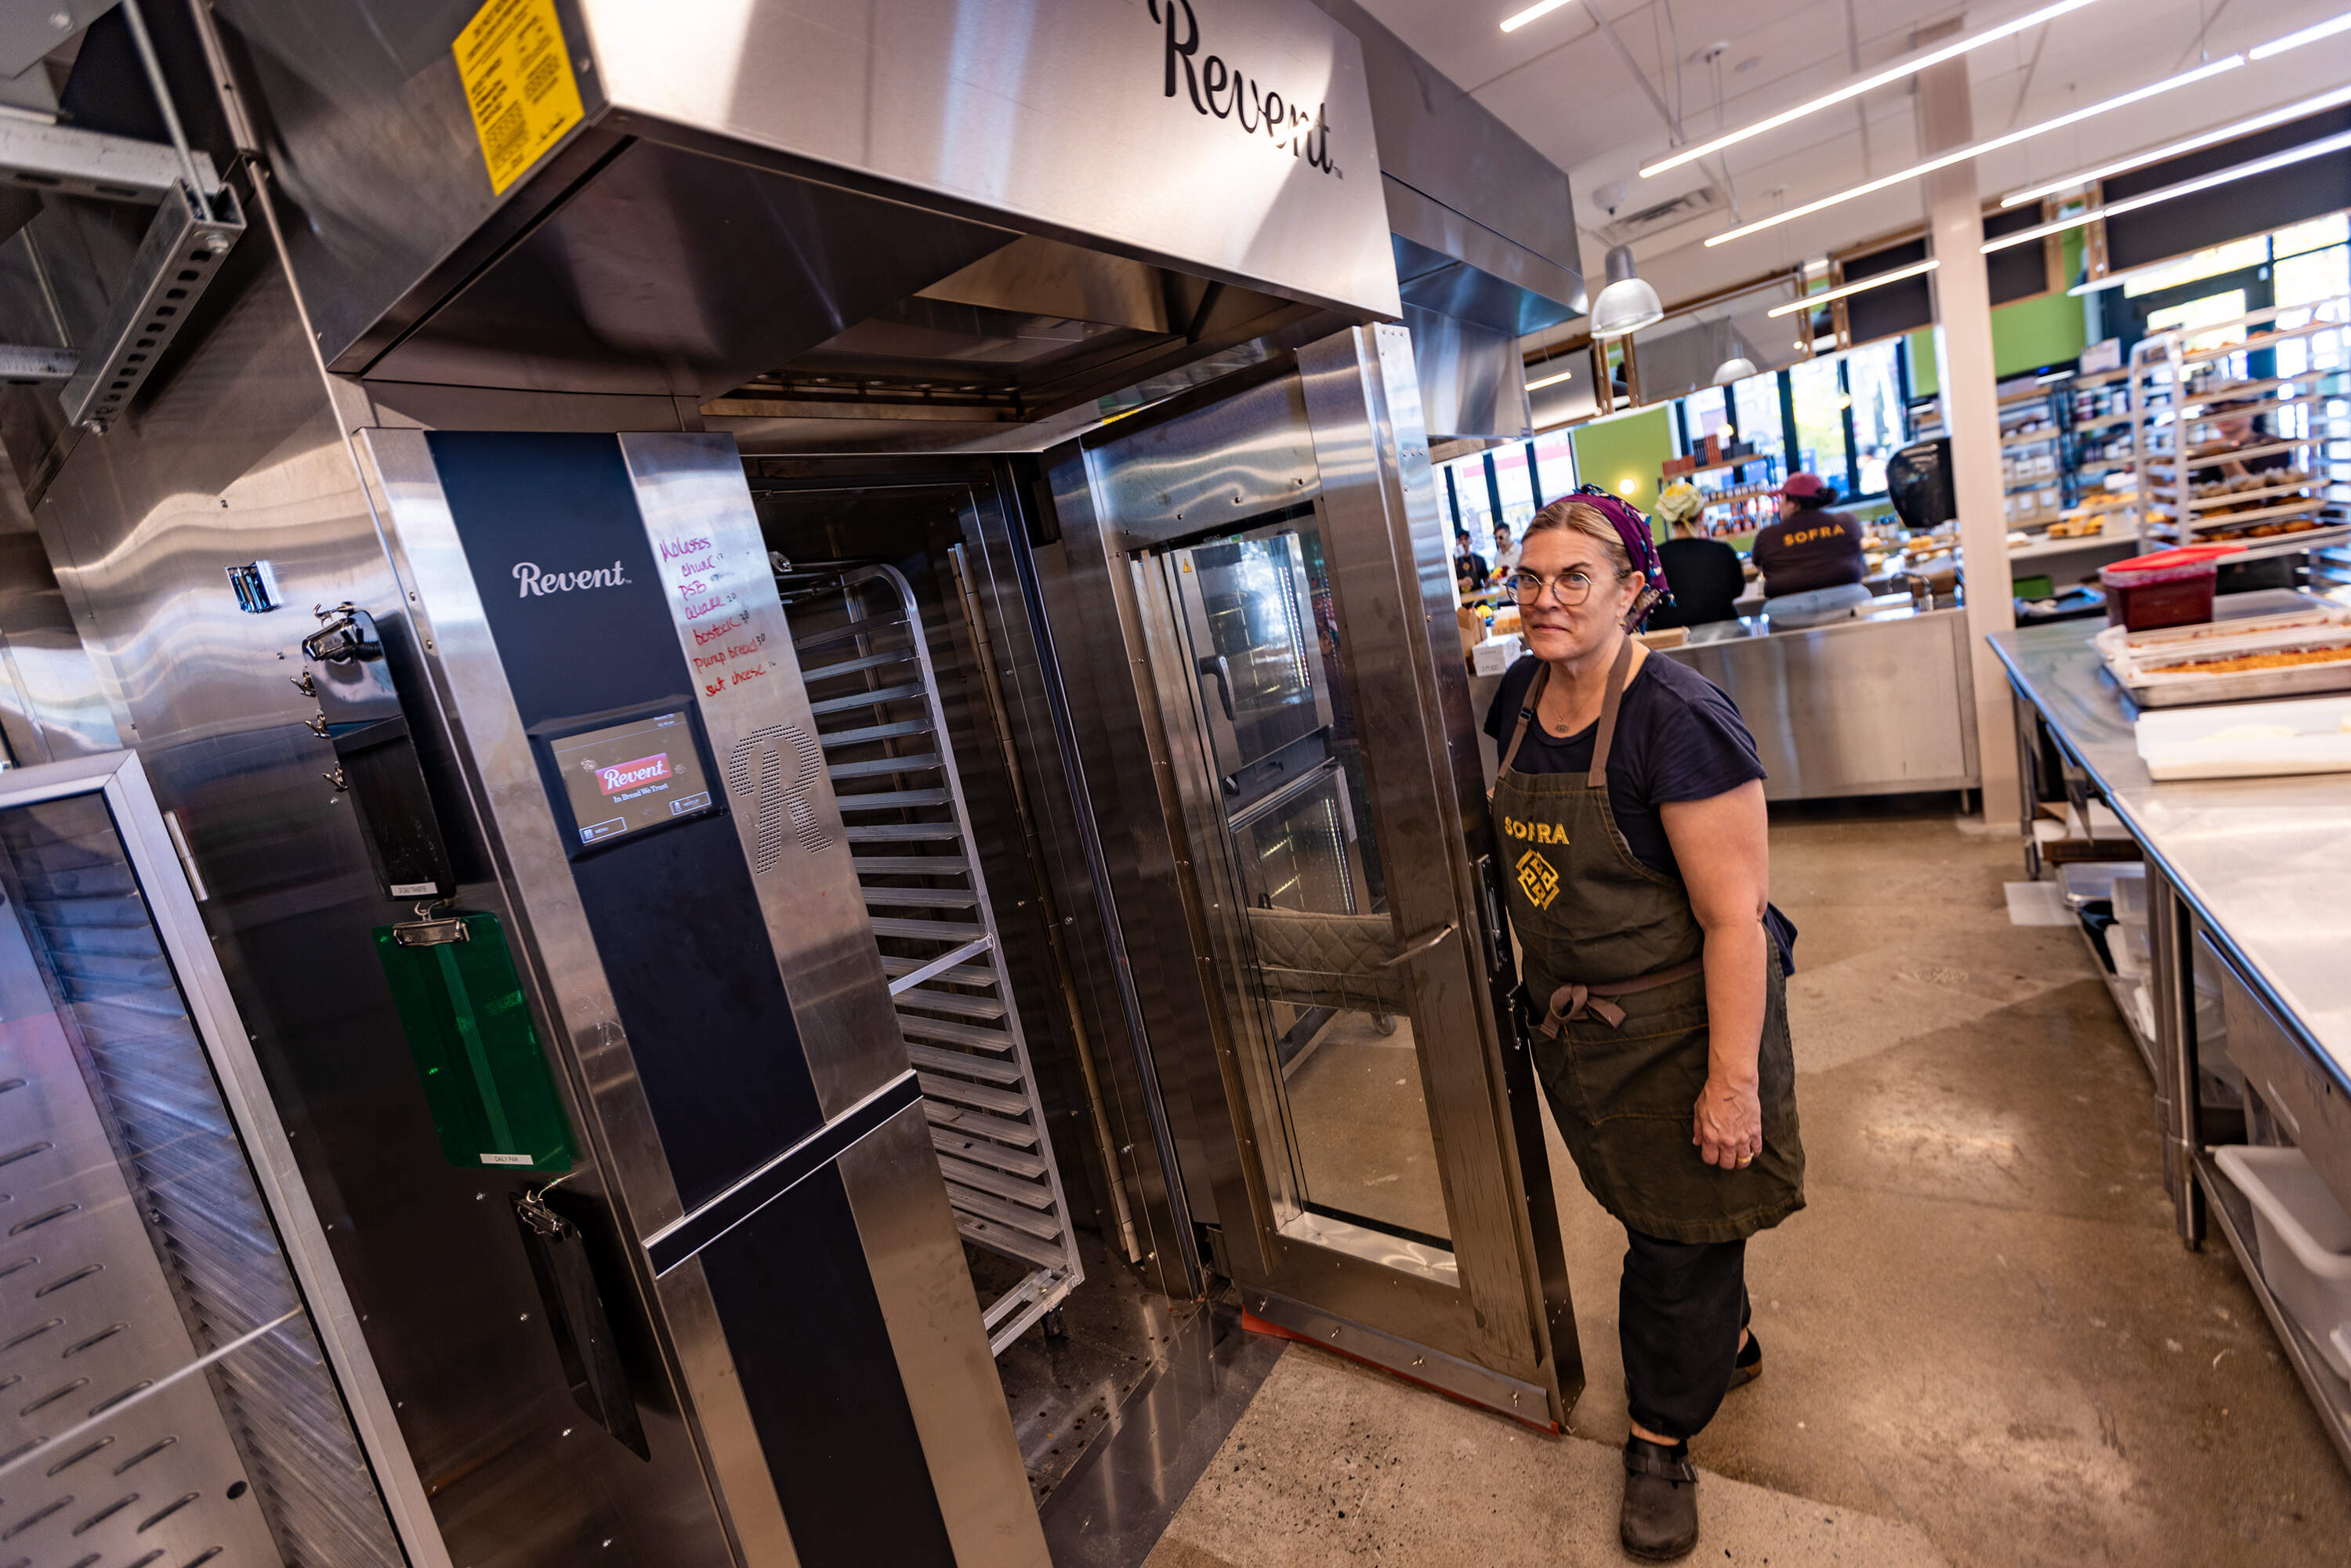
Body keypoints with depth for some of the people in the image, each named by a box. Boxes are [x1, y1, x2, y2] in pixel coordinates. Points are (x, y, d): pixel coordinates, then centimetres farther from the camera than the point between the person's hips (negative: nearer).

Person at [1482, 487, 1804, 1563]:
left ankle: (1662, 1436, 37)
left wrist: (1734, 1080, -21)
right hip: (1573, 1018, 7)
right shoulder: (1522, 692, -2)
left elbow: (1736, 917, -23)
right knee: (1643, 1204, 25)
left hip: (1677, 1025, -7)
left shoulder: (1678, 718, -25)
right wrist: (1541, 992, 16)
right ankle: (1727, 1341, 54)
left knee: (1679, 1233, 12)